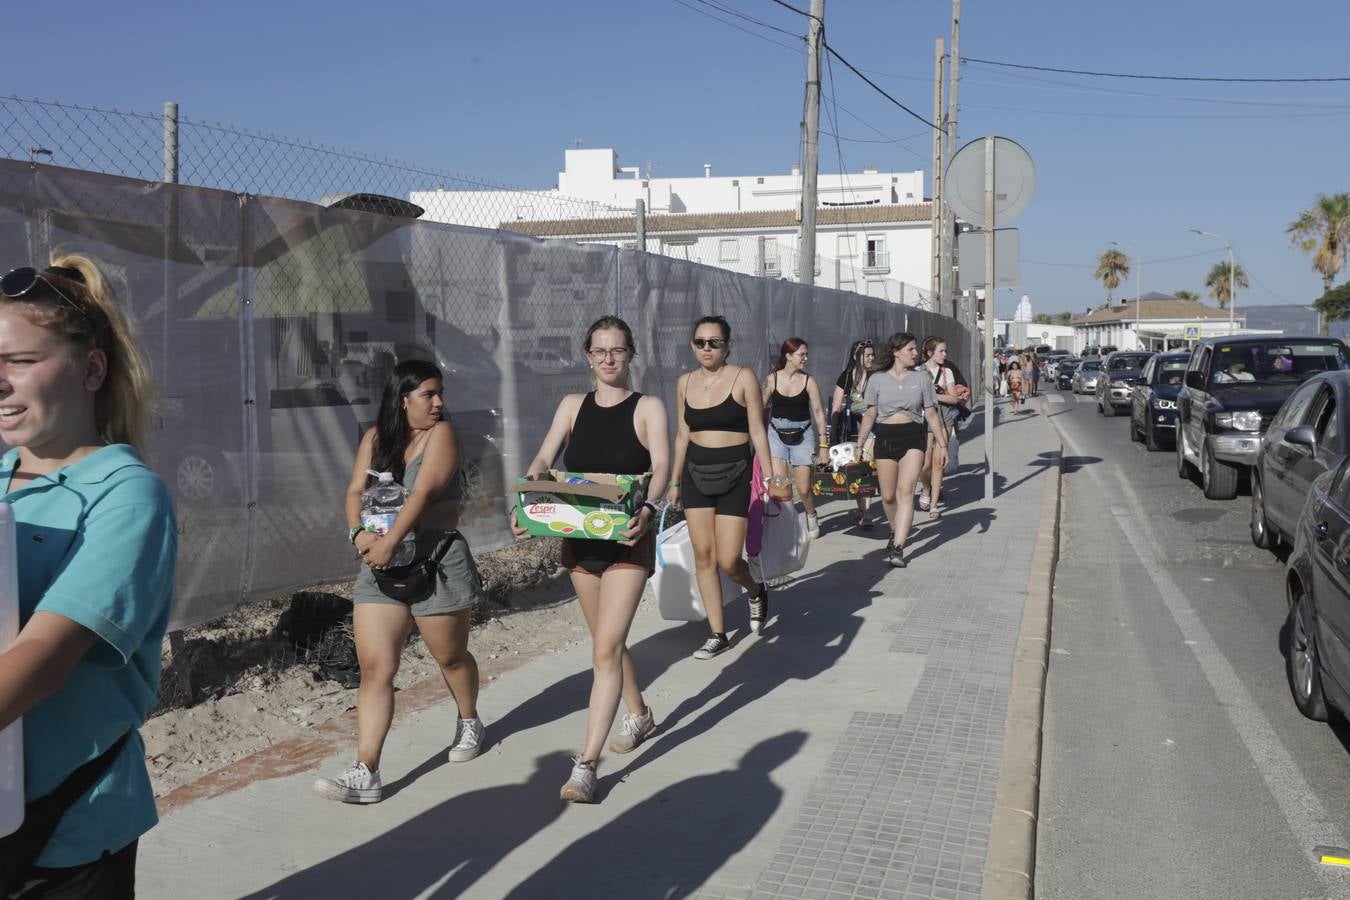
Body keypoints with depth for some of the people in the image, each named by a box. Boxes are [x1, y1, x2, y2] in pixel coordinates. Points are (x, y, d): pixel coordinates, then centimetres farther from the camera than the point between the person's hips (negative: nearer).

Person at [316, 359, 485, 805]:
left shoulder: (441, 434, -6)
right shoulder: (375, 437, 8)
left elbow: (423, 493, -18)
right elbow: (356, 491, 1)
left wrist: (389, 542, -26)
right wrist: (359, 533, -18)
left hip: (437, 559, -3)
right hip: (381, 564, 4)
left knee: (450, 655, 14)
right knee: (374, 666, -5)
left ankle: (469, 723, 42)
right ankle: (366, 774, -5)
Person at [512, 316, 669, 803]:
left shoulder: (648, 407, -4)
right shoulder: (573, 405, 7)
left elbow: (661, 465, -17)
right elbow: (543, 460, -3)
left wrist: (646, 511, -38)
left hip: (628, 542, -5)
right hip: (579, 540, 5)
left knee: (606, 648, -11)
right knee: (608, 642, 19)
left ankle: (587, 764, -8)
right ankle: (639, 714, 42)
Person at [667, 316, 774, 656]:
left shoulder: (743, 378, -6)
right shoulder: (685, 382, 7)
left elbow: (757, 431, -6)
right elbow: (682, 435, 13)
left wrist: (769, 478, -10)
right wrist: (674, 482, 14)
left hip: (734, 473, -4)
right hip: (696, 473, 4)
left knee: (728, 560, -8)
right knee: (703, 555, 3)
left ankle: (756, 591, 27)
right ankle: (717, 633, 15)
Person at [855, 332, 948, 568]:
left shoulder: (921, 378, 5)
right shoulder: (878, 379, 4)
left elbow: (931, 415, 9)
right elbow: (870, 415, 9)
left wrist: (942, 444, 8)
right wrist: (859, 444, 5)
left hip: (913, 437, -1)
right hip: (885, 438, 1)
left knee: (905, 491, -15)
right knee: (888, 496, 5)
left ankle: (898, 547, -18)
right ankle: (896, 531, 33)